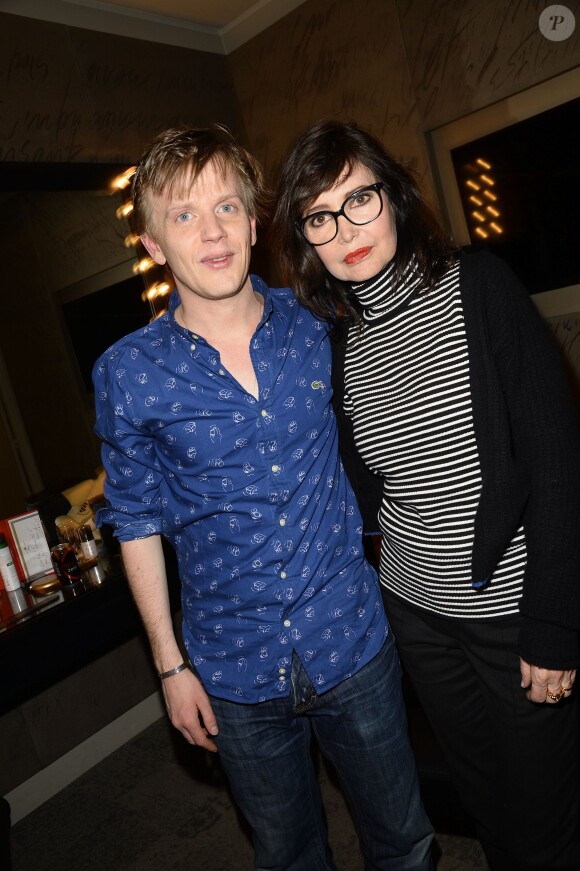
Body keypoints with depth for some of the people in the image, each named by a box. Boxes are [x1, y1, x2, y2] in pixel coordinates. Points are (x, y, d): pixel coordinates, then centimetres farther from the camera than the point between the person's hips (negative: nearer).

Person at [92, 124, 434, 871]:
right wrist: (170, 665, 0)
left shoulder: (318, 327, -6)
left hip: (352, 643, 1)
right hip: (235, 673, 0)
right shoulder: (127, 374, -11)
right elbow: (136, 519, -2)